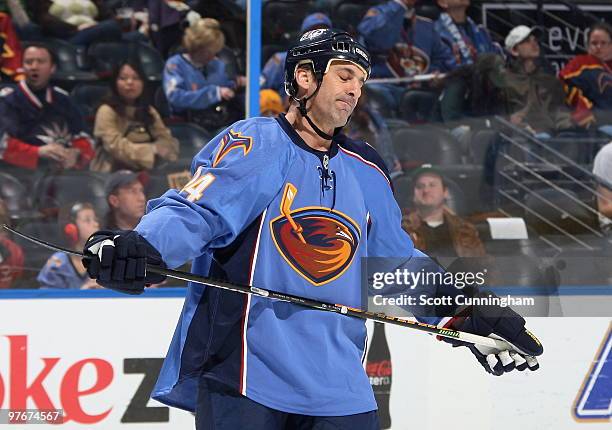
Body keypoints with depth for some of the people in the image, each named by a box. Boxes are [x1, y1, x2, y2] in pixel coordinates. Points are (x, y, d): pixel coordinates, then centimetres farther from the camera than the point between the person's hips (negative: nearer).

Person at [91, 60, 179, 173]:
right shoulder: (107, 111, -5)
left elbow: (167, 141, 5)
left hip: (145, 172, 6)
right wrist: (152, 150, -16)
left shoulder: (149, 111, 14)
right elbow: (116, 146, -16)